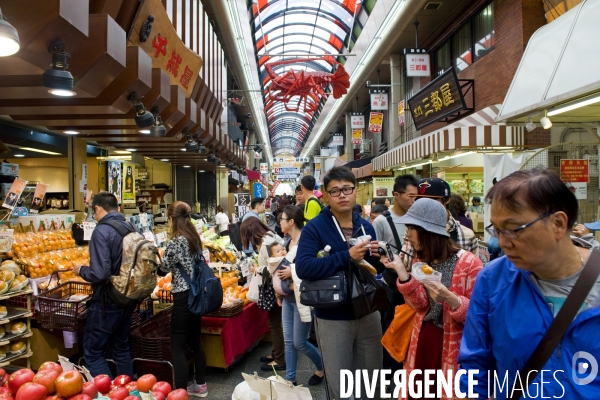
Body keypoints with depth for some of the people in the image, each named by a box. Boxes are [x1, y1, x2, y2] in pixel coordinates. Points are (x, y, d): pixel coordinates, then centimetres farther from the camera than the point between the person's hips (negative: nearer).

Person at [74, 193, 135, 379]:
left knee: (93, 352, 7)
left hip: (106, 302, -7)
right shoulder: (131, 228, 1)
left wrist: (81, 271, -6)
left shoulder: (102, 231, -19)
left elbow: (100, 274, -25)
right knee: (121, 349, 20)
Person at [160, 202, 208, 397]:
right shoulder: (195, 238, 7)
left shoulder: (176, 241, -16)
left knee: (177, 347, 1)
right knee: (195, 340, 18)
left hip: (184, 297, -9)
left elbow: (165, 266, -6)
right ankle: (200, 385, 29)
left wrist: (163, 257, 13)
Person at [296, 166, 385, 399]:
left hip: (368, 314, 5)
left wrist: (377, 256, -10)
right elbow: (303, 267, -28)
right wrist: (346, 257, -32)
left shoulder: (366, 227, 4)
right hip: (333, 318, -5)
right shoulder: (315, 227, -13)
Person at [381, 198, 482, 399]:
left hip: (455, 348, -5)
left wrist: (449, 298, -32)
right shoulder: (422, 260, 3)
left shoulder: (469, 263, -16)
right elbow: (420, 306, -7)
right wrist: (401, 270, -18)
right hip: (423, 341, 6)